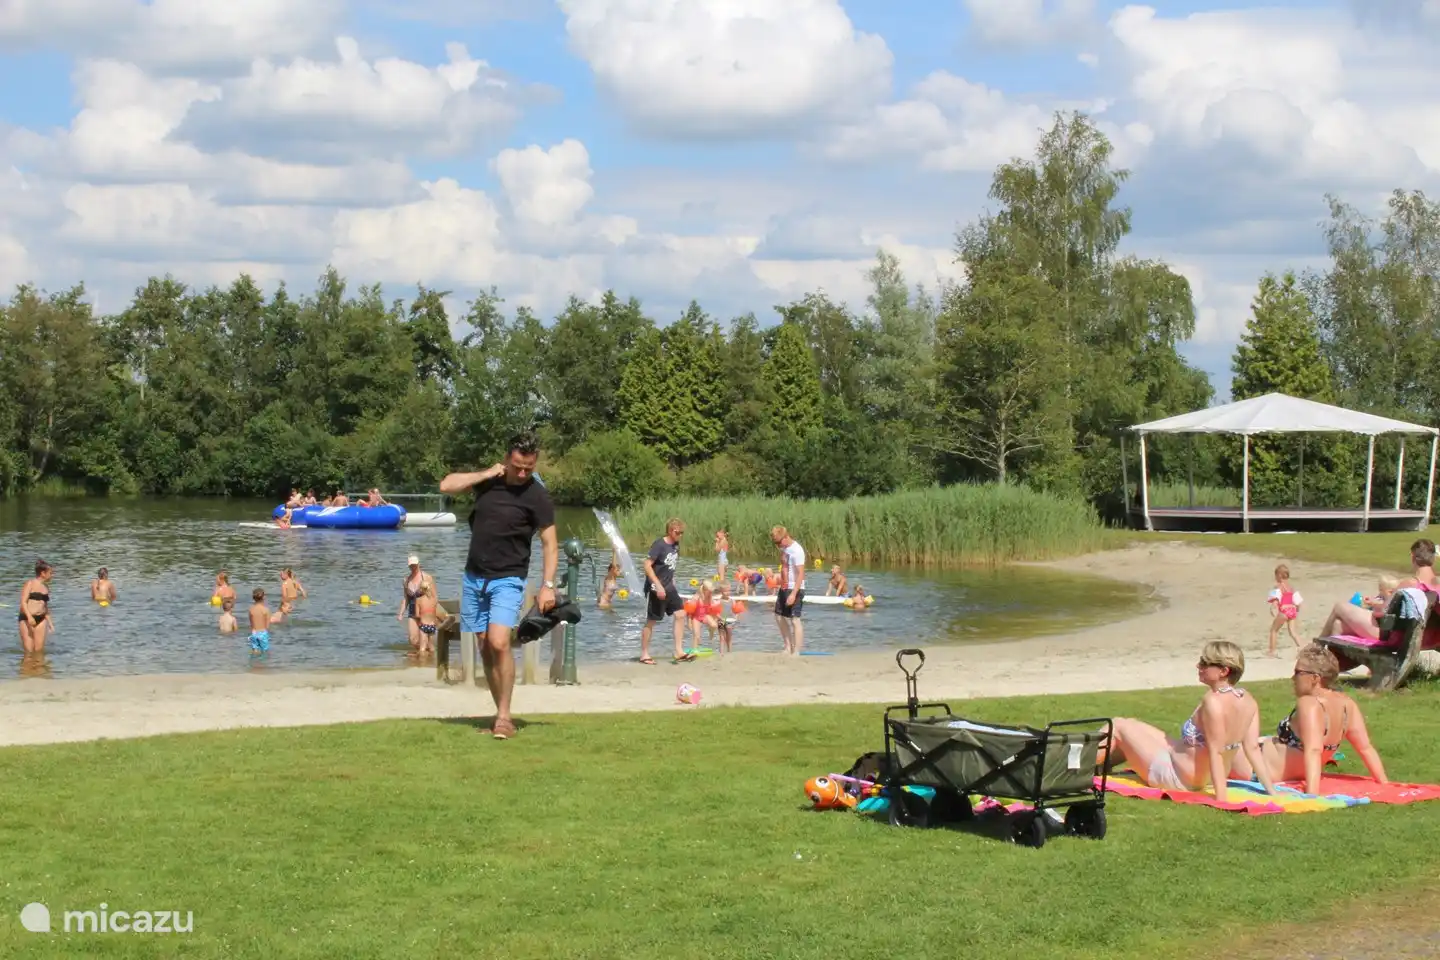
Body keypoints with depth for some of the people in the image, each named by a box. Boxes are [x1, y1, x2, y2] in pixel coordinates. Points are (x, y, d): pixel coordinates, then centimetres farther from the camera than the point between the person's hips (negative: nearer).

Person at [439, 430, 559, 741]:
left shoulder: (537, 496, -9)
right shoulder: (489, 480, 5)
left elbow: (549, 543, -9)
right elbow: (447, 485, 0)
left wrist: (548, 585, -19)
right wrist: (486, 474, -8)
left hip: (507, 579, -5)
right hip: (474, 576, 5)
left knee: (499, 643, -20)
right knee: (485, 647, 5)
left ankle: (504, 716, -13)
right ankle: (500, 712, 12)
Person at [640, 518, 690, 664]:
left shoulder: (676, 545, 6)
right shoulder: (659, 545, -17)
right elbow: (647, 565, -21)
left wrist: (671, 581, 17)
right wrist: (658, 585, -24)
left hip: (669, 588, 7)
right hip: (655, 589, -7)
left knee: (680, 614, -1)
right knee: (651, 621, 1)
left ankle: (679, 652, 3)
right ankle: (644, 654, 12)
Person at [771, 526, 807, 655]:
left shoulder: (797, 550, -19)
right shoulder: (784, 548, 8)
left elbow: (801, 574, -22)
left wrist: (793, 593, -26)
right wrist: (780, 584, 16)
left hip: (795, 589, -10)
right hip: (784, 587, 10)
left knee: (794, 619, -9)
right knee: (779, 616, 16)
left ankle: (796, 652, -6)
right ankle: (788, 648, 26)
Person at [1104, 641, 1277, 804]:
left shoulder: (1213, 701, -29)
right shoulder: (1248, 701, -6)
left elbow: (1216, 751, -30)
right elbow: (1253, 749, -7)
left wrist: (1221, 797, -30)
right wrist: (1272, 791, -3)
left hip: (1179, 778, -9)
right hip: (1205, 778, 9)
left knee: (1118, 726, 10)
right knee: (1132, 724, 25)